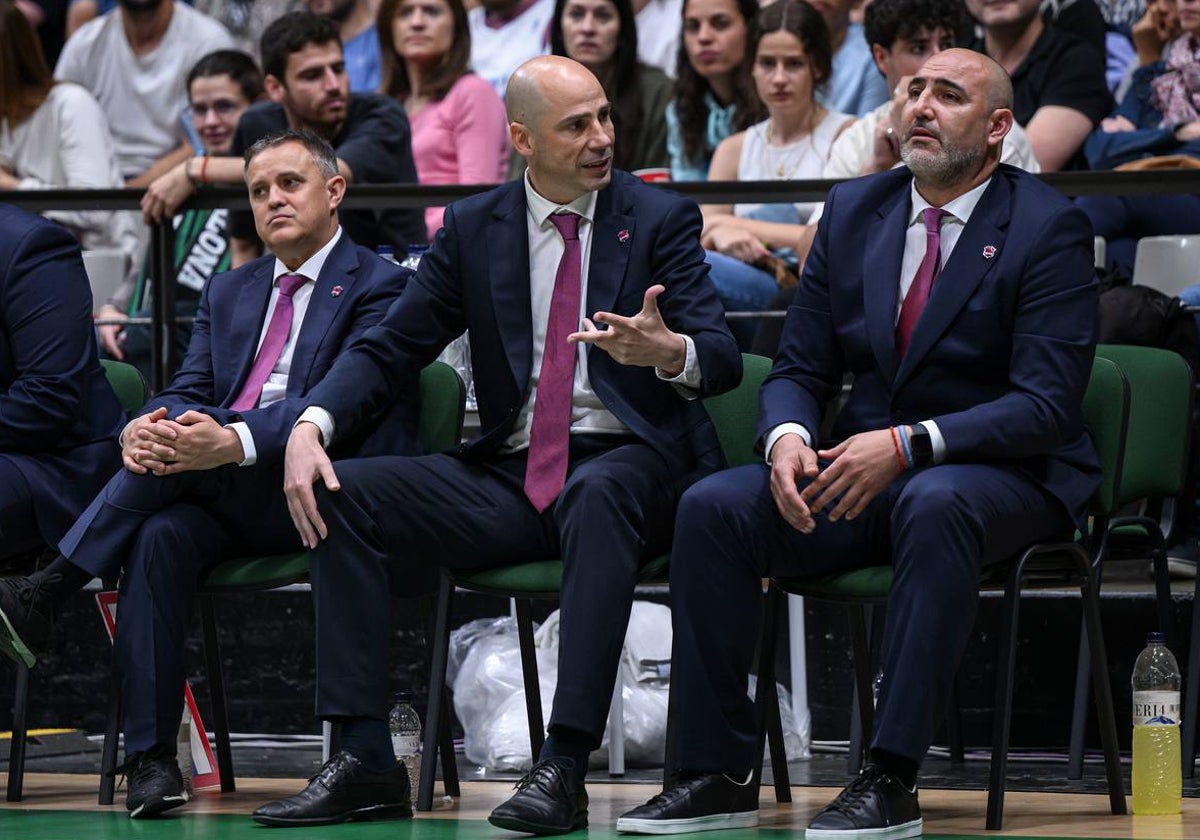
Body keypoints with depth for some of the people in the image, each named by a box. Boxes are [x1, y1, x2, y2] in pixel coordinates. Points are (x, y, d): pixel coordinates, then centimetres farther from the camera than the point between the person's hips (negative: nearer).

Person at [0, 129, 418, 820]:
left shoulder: (381, 287, 2)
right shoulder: (229, 295, 25)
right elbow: (189, 394, 11)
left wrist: (233, 442, -32)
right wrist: (138, 430, -16)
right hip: (227, 502, 5)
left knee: (184, 452, -30)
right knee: (162, 534, -30)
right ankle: (151, 758, -34)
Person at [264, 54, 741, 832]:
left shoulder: (661, 219, 1)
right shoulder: (474, 228, 9)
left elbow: (723, 359, -9)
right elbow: (389, 350, 9)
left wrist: (668, 351, -35)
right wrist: (312, 424, -11)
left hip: (627, 468, -4)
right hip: (512, 475, 4)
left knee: (599, 497, -39)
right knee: (341, 495, -13)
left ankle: (565, 768, -41)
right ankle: (363, 760, -16)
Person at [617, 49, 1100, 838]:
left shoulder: (1049, 228, -8)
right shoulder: (854, 210, 9)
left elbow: (1047, 405, -16)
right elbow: (800, 368, 11)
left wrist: (908, 446, -28)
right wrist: (789, 436, -14)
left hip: (1002, 477, -5)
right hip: (862, 471, 5)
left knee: (935, 504, -40)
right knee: (713, 506, -19)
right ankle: (718, 773, -14)